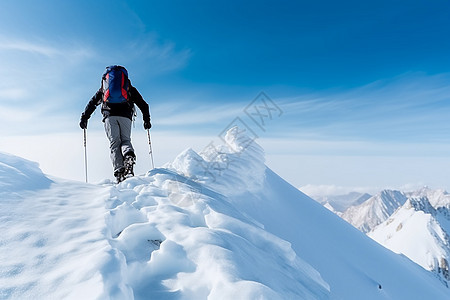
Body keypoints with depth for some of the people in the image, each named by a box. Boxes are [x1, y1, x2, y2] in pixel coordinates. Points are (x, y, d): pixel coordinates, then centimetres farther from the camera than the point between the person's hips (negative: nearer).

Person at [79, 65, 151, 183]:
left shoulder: (103, 88, 31)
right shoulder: (130, 88, 28)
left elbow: (92, 103, 23)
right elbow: (143, 105, 23)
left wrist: (84, 117, 21)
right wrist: (147, 120, 26)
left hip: (109, 115, 0)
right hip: (125, 115, 0)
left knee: (114, 143, 0)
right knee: (125, 140, 8)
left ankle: (119, 172, -17)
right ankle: (129, 155, -28)